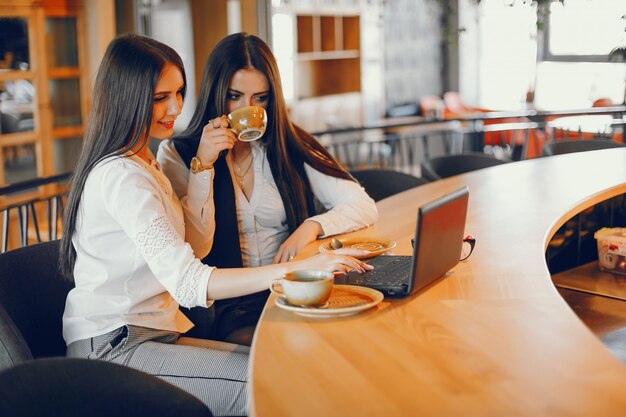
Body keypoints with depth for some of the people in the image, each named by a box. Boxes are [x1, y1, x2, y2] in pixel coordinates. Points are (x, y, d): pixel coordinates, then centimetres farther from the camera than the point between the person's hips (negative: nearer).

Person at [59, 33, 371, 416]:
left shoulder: (142, 163, 13)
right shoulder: (121, 177, -19)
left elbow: (195, 246, 11)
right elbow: (188, 282, -29)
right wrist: (299, 268, -35)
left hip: (151, 332, 9)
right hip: (110, 349, -9)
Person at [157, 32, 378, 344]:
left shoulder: (290, 149, 11)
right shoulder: (176, 154, 5)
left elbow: (365, 208, 7)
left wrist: (312, 226, -12)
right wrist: (203, 166, -13)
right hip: (226, 306, -3)